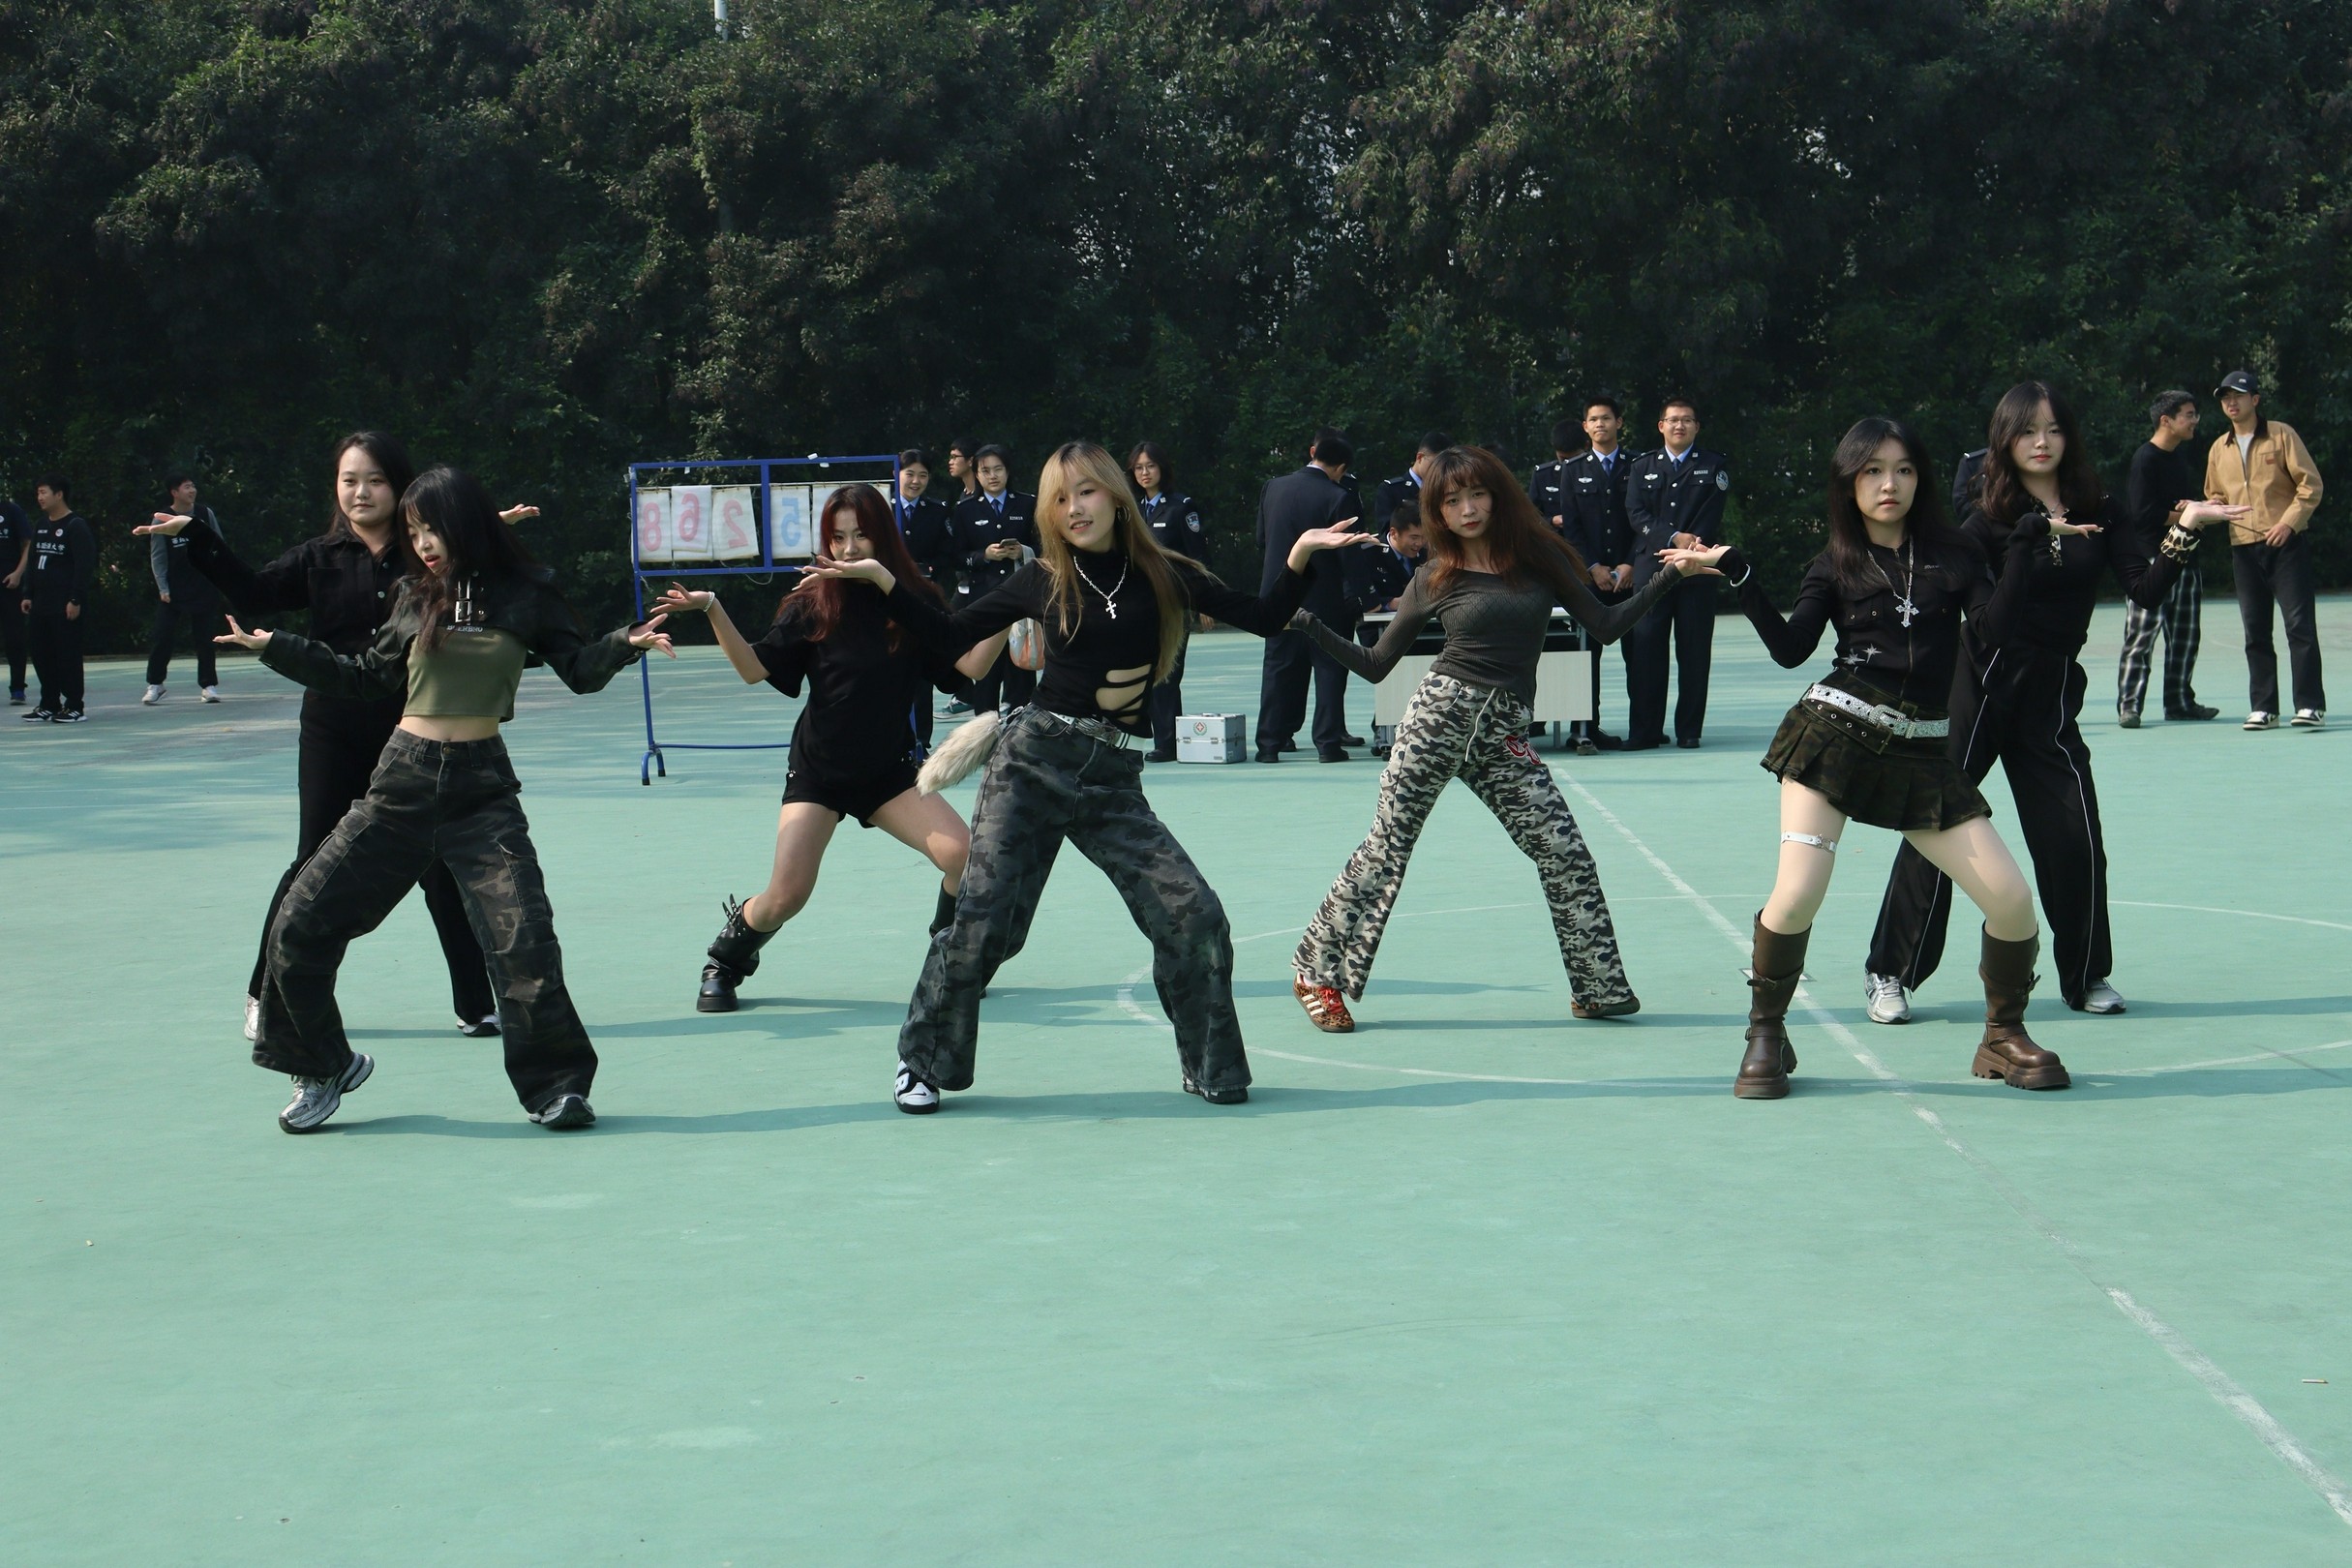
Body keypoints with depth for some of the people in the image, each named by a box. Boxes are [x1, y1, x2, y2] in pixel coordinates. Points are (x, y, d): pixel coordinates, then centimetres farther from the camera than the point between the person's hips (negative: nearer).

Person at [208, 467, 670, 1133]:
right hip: (404, 782, 3)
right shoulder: (414, 598, 6)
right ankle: (322, 1065, 20)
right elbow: (368, 677, 15)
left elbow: (580, 670, 5)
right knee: (300, 926, 0)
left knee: (523, 940, -15)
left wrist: (626, 643, -14)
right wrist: (276, 649, 13)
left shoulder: (525, 597, -1)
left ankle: (554, 1084, 2)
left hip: (483, 789, -3)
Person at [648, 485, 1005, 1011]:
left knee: (962, 855, -19)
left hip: (890, 771, 1)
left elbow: (970, 665, -7)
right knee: (786, 897, -10)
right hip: (819, 771, -1)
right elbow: (755, 668, -10)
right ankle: (722, 964, 20)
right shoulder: (813, 605, -6)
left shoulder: (918, 600, -4)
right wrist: (712, 610, -22)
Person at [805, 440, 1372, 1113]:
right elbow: (949, 634, 13)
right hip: (1033, 761, -1)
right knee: (983, 919, -5)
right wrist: (879, 576, 5)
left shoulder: (1161, 575, 4)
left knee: (1193, 913, -9)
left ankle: (1211, 1071, 9)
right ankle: (921, 1064, 12)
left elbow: (1262, 617, 6)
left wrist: (1299, 556, -8)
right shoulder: (1043, 580, 4)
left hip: (1114, 782, 1)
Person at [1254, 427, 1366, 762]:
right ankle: (1328, 743, 2)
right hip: (1323, 597, -4)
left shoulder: (1274, 488, 0)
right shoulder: (1339, 498, -14)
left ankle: (1269, 743, 10)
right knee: (1329, 668, 5)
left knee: (1278, 669, 10)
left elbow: (1261, 541, 8)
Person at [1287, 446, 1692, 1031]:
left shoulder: (1539, 560, 9)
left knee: (1565, 853, -6)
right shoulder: (1435, 579, 7)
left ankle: (1599, 989, 6)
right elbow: (1376, 665, 10)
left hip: (1505, 733, 2)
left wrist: (1672, 574, 4)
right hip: (1441, 712, -2)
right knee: (1387, 845, -6)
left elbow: (1605, 626, 10)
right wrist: (1306, 622, 1)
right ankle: (1317, 972, 5)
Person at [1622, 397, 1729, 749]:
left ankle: (1689, 730, 5)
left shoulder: (1713, 466, 12)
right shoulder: (1643, 467, 16)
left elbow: (1711, 517, 1)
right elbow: (1635, 515, 3)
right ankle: (1645, 730, 1)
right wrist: (1674, 539, -12)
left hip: (1697, 572, -1)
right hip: (1651, 569, 1)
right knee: (1645, 650, -4)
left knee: (1694, 652, -1)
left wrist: (1691, 549, -13)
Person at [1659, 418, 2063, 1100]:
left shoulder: (1954, 555, 10)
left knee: (2011, 898, -7)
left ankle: (2003, 1038, 16)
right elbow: (1791, 648, -5)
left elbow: (1994, 629, -6)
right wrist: (1736, 573, -11)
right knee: (1798, 894, -16)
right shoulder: (1836, 565, 8)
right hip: (1834, 733, -2)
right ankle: (1766, 1038, 6)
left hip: (1920, 754, 2)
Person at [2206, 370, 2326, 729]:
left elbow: (2310, 484, -4)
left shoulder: (2281, 435, 0)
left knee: (2299, 624, -8)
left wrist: (2288, 523, -14)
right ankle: (2263, 708, 8)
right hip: (2244, 549, 5)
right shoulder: (2219, 450, 14)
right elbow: (2215, 497, 25)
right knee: (2255, 632, 5)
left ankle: (2310, 705, -8)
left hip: (2286, 545, -5)